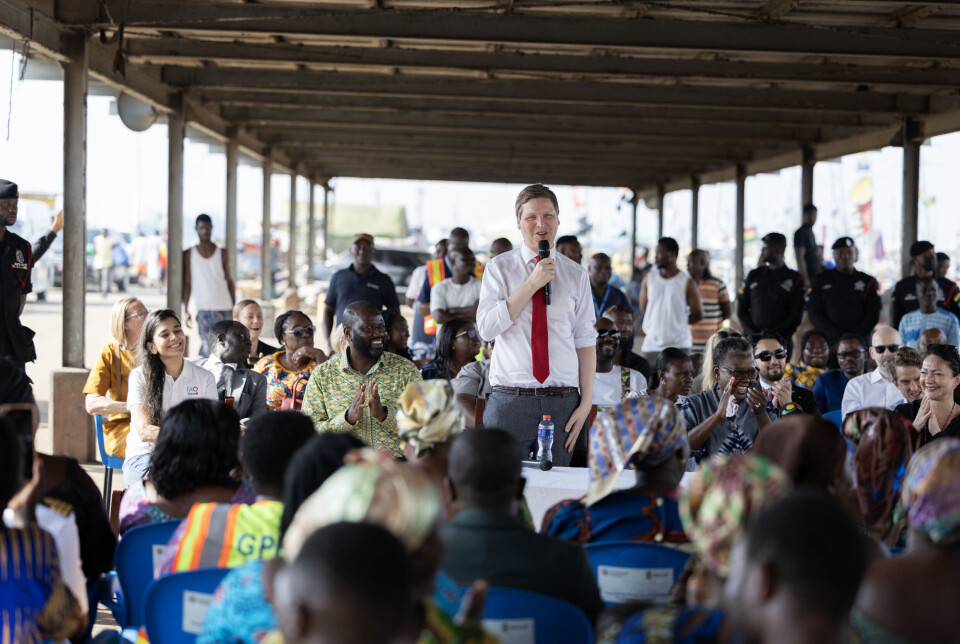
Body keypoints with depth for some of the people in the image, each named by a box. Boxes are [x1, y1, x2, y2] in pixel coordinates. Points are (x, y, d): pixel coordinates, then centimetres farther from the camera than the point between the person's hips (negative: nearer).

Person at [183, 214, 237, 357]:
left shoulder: (222, 253, 10)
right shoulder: (189, 254, 7)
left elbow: (229, 281, 12)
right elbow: (187, 283, 7)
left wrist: (235, 308, 8)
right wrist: (185, 310, -1)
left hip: (225, 308, 1)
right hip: (204, 310, -1)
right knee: (207, 349, -11)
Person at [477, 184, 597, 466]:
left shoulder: (575, 275, 9)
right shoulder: (500, 268, 4)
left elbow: (585, 341, 6)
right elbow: (486, 328, -9)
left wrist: (586, 403, -2)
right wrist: (532, 284, -13)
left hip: (562, 402, 2)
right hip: (510, 400, -2)